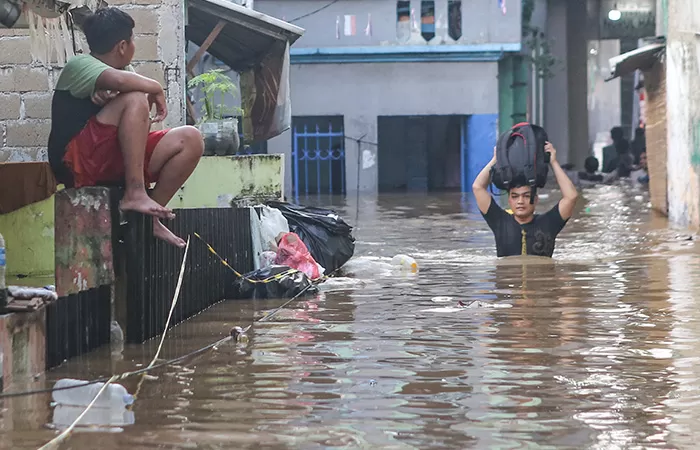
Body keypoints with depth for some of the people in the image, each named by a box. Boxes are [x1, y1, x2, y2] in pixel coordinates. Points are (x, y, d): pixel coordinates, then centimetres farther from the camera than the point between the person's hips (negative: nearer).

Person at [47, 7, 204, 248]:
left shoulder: (125, 70, 16)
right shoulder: (79, 65, -8)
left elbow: (141, 124, 0)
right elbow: (119, 80, -31)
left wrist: (112, 97, -19)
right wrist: (156, 88, -13)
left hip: (115, 162, 8)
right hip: (78, 162, -8)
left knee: (190, 140, -4)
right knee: (135, 98, -26)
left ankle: (149, 217, -4)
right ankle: (134, 194, -30)